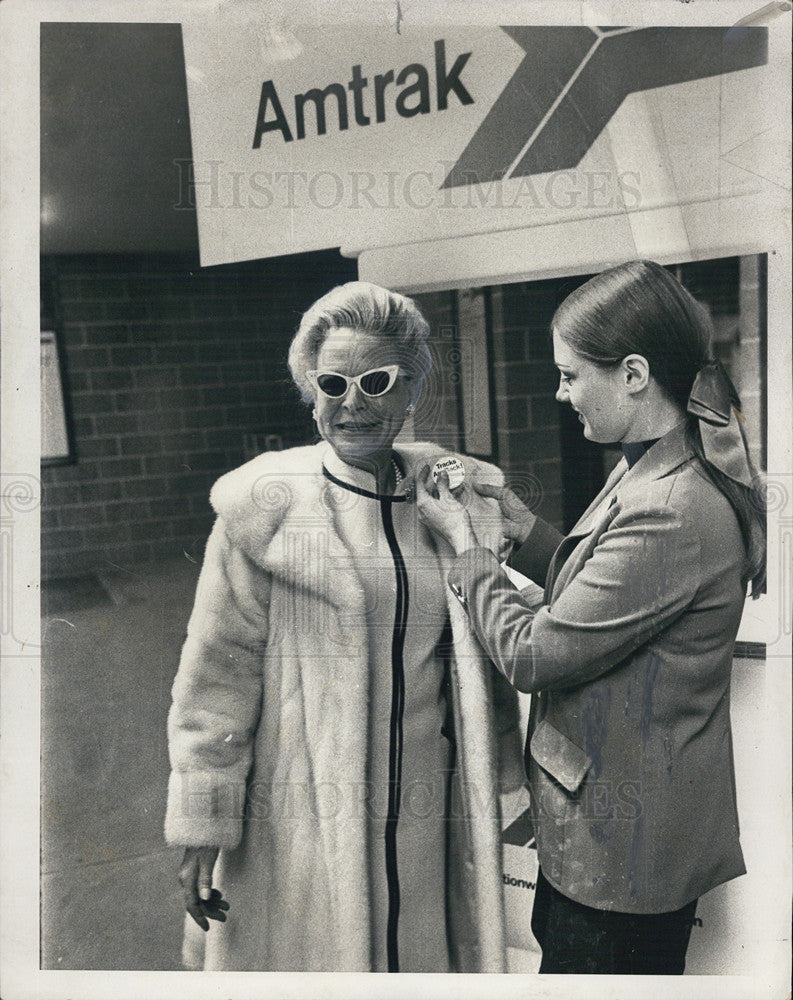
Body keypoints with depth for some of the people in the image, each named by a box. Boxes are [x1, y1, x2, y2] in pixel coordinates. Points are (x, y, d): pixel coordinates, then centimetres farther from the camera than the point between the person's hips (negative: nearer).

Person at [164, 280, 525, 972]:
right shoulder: (265, 506, -10)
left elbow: (487, 661, 11)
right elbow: (218, 672, -8)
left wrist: (503, 786, 15)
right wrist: (201, 828, -6)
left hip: (430, 821, 3)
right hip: (301, 819, -3)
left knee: (417, 957, 17)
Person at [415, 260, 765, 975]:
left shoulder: (673, 512, -29)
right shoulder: (652, 467, 4)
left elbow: (531, 654, -23)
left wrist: (463, 541, -10)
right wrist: (528, 532, 4)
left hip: (621, 846, -9)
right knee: (558, 945, 25)